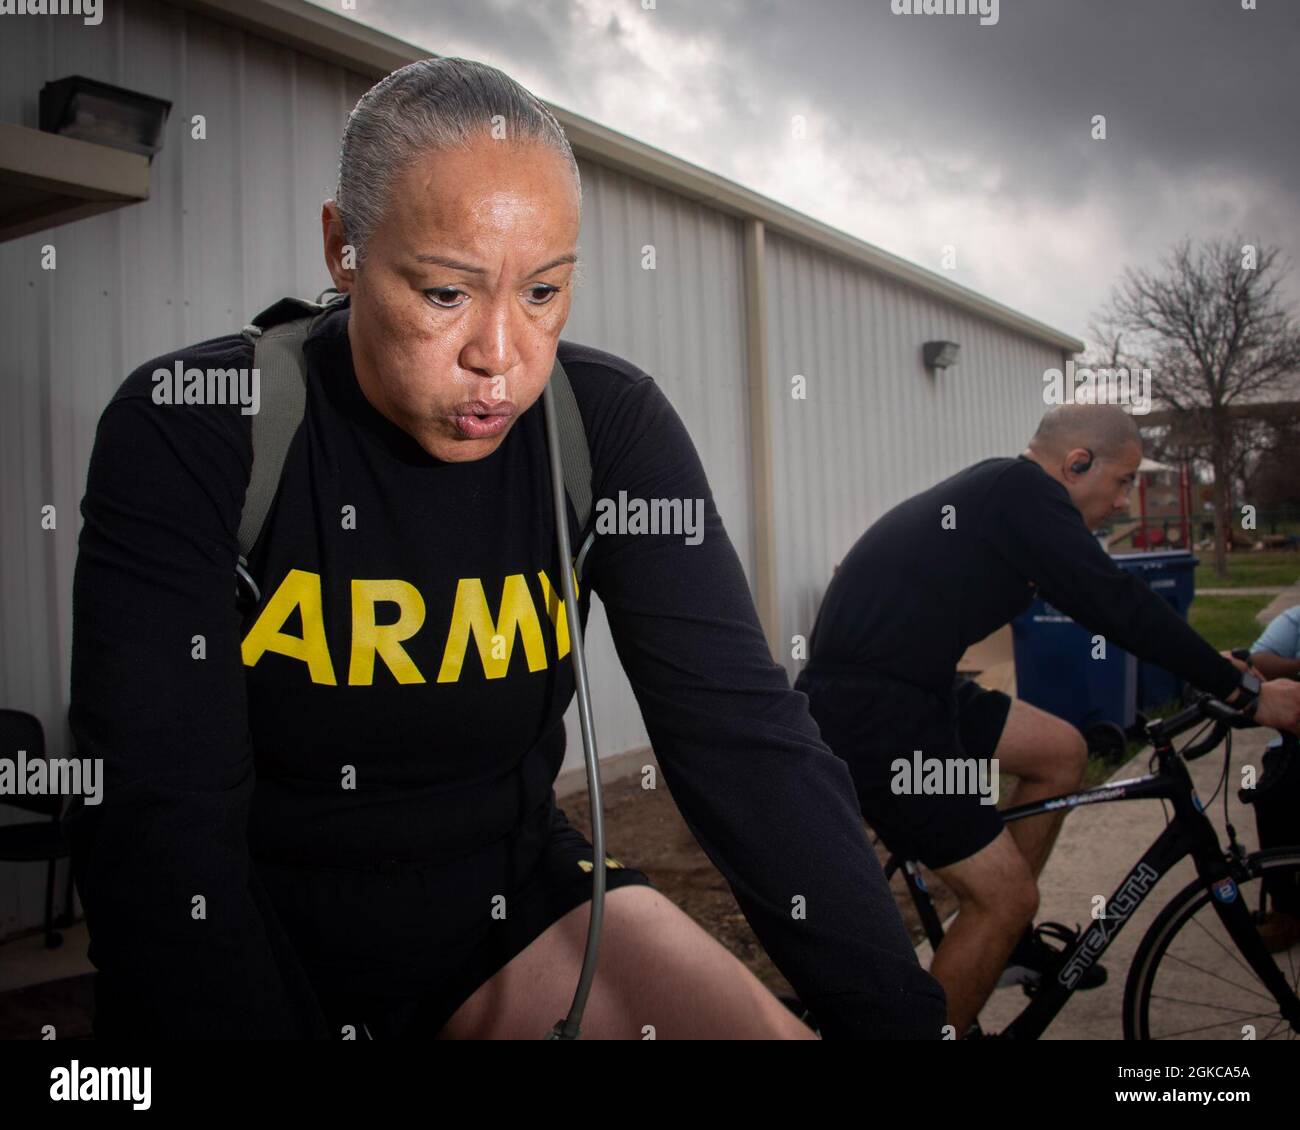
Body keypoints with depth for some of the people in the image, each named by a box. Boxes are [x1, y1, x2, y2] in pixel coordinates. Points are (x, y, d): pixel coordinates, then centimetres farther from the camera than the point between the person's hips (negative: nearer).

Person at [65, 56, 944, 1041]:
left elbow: (743, 734, -18)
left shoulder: (609, 425, -11)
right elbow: (159, 821, -21)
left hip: (501, 902, 1)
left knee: (764, 1024, -19)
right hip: (258, 925, 0)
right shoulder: (187, 433, -16)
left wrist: (900, 1015, -26)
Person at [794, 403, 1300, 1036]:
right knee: (1007, 896, -6)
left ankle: (1008, 940, 29)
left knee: (1061, 752, 18)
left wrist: (1212, 665, 26)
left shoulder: (997, 494, 16)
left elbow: (1102, 604, 24)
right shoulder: (1024, 491, -13)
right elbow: (1119, 609, -16)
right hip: (866, 716, -10)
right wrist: (1246, 694, -7)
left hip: (905, 692, 10)